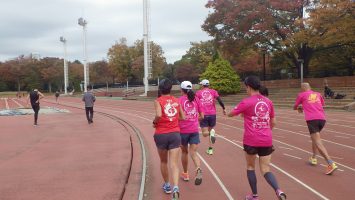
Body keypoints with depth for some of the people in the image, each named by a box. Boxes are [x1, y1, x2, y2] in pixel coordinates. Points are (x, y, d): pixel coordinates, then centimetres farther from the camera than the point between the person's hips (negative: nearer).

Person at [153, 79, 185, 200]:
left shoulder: (158, 101, -5)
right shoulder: (176, 101, 7)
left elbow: (158, 115, -22)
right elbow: (182, 117, 13)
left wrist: (154, 123, -4)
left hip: (161, 135, -1)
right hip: (175, 134, 2)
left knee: (163, 161, 20)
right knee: (174, 164, -1)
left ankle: (167, 186, 34)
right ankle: (175, 187, -21)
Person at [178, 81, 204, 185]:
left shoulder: (180, 100, -6)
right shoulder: (196, 100, 4)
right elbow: (202, 116, 7)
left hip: (183, 130, -2)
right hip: (194, 130, 2)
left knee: (184, 152, 16)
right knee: (193, 152, 1)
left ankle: (185, 174, 29)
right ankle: (198, 169, -26)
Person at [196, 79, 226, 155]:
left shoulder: (198, 93, 6)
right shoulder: (213, 91, 7)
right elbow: (219, 100, -7)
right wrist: (223, 108, -1)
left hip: (203, 115, -2)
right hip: (212, 114, 2)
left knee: (205, 133, 2)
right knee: (210, 130, 19)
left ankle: (211, 132, -33)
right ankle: (210, 149, 15)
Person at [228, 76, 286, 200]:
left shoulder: (246, 102, -8)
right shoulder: (268, 101, 7)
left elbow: (230, 114, 3)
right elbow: (273, 122, 14)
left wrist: (242, 112, 23)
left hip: (251, 140, -4)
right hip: (267, 141, 4)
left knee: (250, 166, 17)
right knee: (265, 170, 9)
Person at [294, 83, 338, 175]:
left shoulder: (301, 95, 11)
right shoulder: (318, 94, 22)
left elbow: (295, 107, 22)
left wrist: (300, 108, 46)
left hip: (312, 119, -5)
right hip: (322, 118, 6)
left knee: (318, 142, -12)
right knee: (315, 138, 29)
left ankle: (331, 164, -26)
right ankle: (313, 158, 35)